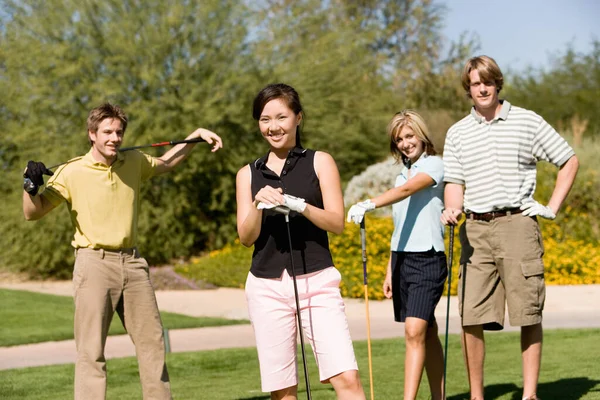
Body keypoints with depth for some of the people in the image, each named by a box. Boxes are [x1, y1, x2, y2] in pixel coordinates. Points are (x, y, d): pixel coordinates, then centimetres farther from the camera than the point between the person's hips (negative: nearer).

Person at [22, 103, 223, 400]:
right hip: (94, 264, -5)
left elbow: (166, 162, 28)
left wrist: (196, 135, 21)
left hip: (132, 263, 5)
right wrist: (31, 187, -22)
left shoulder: (134, 162, 7)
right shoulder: (72, 172, -7)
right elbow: (33, 212, -4)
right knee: (91, 350, -7)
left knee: (152, 342, 12)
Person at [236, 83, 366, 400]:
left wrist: (300, 206, -19)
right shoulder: (248, 174, 12)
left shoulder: (319, 162, 6)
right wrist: (258, 206, -14)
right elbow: (246, 237, 5)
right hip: (267, 286, 2)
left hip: (317, 281, -2)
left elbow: (337, 223, -2)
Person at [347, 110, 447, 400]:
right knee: (427, 333, 10)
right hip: (402, 259, 7)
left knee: (415, 332, -17)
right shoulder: (403, 173, 18)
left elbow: (407, 190, -24)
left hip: (428, 259, -7)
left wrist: (370, 204, -38)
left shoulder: (434, 164, -4)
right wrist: (390, 271, 18)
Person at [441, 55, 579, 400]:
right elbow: (454, 183, 11)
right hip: (476, 229, 2)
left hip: (518, 223, -2)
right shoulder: (457, 133, 12)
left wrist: (553, 207, 5)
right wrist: (453, 209, -11)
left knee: (529, 314, -3)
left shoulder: (527, 122, 5)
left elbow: (570, 161, 12)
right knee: (471, 318, -3)